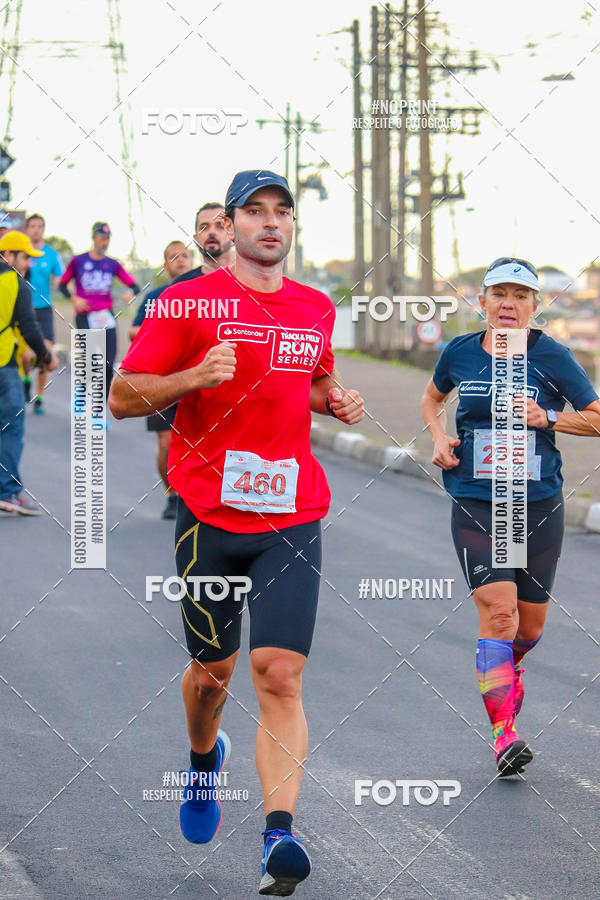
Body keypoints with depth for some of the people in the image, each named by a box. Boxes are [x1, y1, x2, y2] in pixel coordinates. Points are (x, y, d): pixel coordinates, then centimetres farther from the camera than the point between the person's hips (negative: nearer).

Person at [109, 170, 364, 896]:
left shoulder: (316, 310, 11)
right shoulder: (190, 301, -2)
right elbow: (122, 398, -3)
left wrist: (338, 403, 8)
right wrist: (196, 375, -19)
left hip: (292, 516, 2)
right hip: (209, 515, -1)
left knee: (280, 673, -12)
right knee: (211, 668, 13)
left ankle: (279, 836, -19)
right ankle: (203, 758, 46)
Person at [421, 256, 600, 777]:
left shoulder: (552, 357, -5)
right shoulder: (459, 353, 1)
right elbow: (433, 398, 22)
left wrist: (547, 417, -14)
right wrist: (440, 437, 4)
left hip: (539, 506, 0)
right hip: (475, 504, 0)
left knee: (531, 623, 11)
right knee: (498, 611, -17)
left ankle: (509, 665, 48)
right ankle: (504, 733, -16)